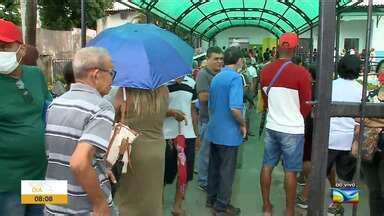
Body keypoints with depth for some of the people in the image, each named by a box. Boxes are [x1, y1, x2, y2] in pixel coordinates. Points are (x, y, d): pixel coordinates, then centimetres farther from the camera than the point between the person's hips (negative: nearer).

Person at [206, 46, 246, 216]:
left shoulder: (215, 78, 9)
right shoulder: (235, 77, -17)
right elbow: (234, 108, -27)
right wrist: (243, 124, -12)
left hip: (214, 130, 8)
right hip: (229, 133, -8)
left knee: (214, 166, 17)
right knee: (227, 170, 3)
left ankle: (212, 198, 30)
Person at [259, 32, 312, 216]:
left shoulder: (265, 70, 0)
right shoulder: (301, 73, -16)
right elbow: (306, 105, -7)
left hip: (271, 126, 5)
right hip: (292, 129, -5)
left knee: (267, 166, 13)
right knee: (290, 171, 7)